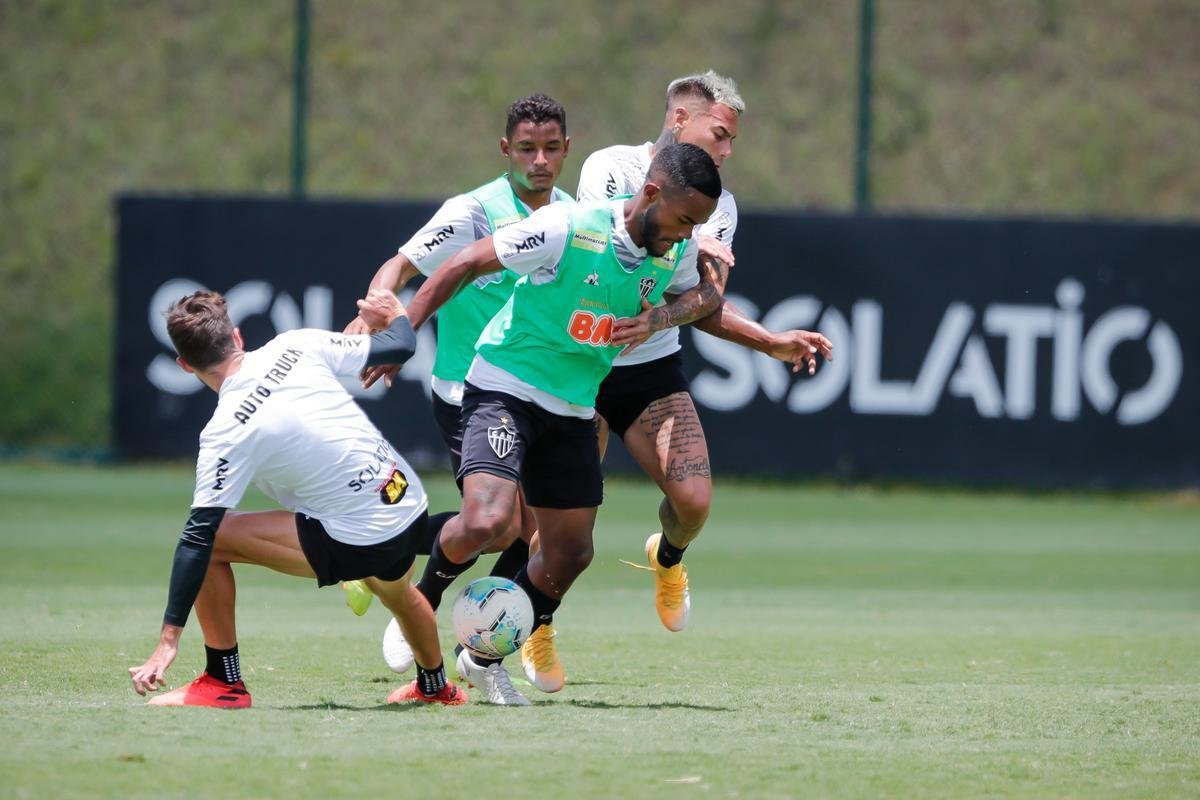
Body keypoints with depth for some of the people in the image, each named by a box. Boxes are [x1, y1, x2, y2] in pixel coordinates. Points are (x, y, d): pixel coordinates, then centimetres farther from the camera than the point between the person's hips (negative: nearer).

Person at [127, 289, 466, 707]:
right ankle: (435, 686, 65)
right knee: (396, 593, 41)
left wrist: (169, 639, -17)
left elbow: (199, 536, -18)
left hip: (359, 541, -7)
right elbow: (399, 346, 7)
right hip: (411, 507, 7)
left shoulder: (227, 432, -16)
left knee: (209, 541, -3)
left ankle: (224, 683, 6)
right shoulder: (295, 346, -3)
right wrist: (395, 315, 32)